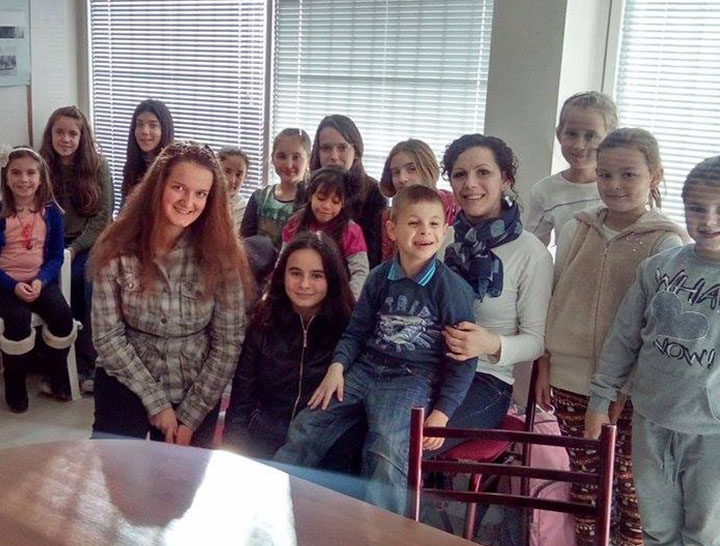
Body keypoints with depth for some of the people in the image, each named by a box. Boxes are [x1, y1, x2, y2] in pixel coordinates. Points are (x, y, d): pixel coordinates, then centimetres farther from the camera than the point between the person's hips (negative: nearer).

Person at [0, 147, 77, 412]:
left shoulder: (51, 211, 1)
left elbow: (56, 256, 2)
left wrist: (40, 281, -16)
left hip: (40, 280, 2)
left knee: (63, 317, -24)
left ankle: (57, 374, 6)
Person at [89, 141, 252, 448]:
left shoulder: (221, 255, -12)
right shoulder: (116, 250, -13)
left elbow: (228, 342, -9)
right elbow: (107, 336, -9)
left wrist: (189, 416, -11)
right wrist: (156, 402, -12)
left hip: (195, 394, 1)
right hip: (127, 386, 0)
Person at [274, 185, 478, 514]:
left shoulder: (452, 288, -6)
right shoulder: (379, 278, 7)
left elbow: (463, 359, -4)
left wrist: (442, 412, -10)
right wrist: (337, 366, -4)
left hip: (415, 377, -5)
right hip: (367, 368, 5)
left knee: (386, 449, -30)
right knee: (306, 427, -6)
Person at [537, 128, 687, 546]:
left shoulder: (666, 243, -7)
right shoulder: (577, 230, 6)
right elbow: (554, 301, 11)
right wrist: (545, 365, 8)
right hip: (571, 378, 4)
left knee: (630, 480, 6)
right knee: (584, 475, 14)